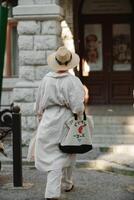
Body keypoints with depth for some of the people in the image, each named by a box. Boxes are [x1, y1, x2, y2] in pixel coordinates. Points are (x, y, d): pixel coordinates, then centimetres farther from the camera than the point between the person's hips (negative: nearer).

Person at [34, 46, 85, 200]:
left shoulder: (46, 79, -3)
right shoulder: (73, 81, -15)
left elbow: (39, 104, 7)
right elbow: (78, 107, -18)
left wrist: (41, 119, 20)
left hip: (48, 120, 2)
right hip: (67, 122, -2)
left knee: (53, 157, 6)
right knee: (67, 154, 19)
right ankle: (66, 184, 38)